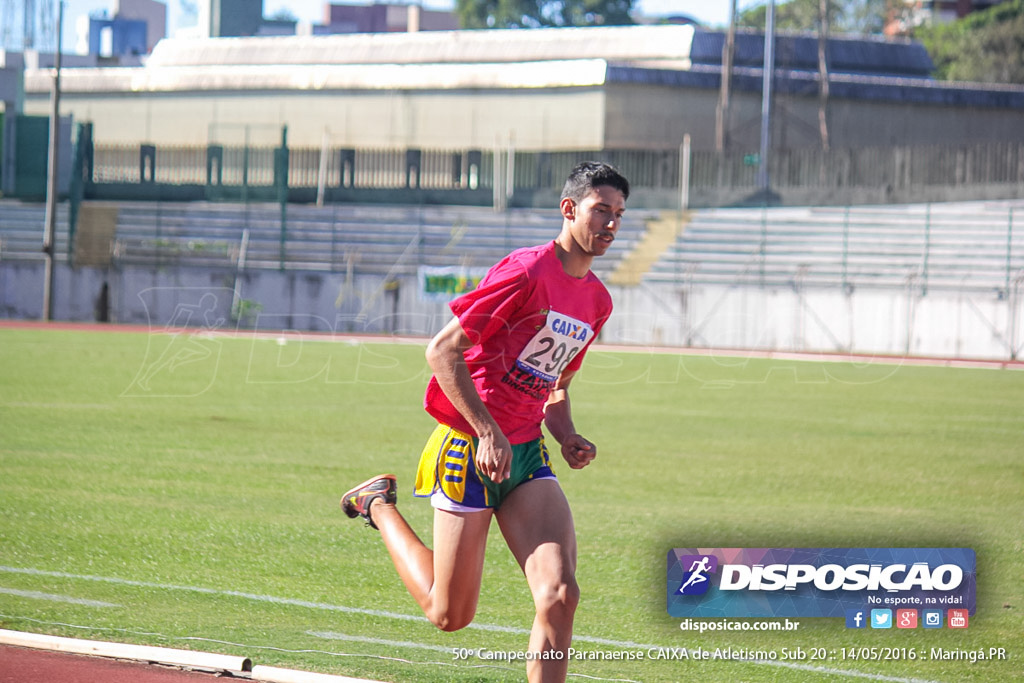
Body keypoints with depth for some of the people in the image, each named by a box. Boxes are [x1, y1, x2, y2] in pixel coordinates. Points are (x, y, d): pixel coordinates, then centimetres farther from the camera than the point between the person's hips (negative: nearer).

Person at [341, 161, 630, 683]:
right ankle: (379, 505, 29)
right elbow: (443, 351, -17)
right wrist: (488, 432, -22)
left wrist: (566, 437, 5)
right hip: (470, 449, -7)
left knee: (559, 594, -15)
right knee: (450, 614, 5)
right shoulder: (527, 272, -15)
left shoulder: (598, 300, 11)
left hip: (526, 453, 7)